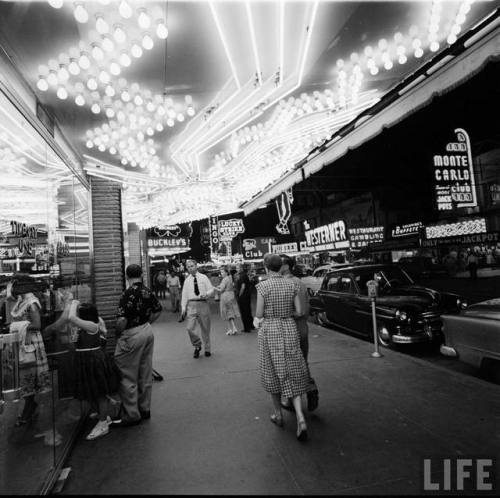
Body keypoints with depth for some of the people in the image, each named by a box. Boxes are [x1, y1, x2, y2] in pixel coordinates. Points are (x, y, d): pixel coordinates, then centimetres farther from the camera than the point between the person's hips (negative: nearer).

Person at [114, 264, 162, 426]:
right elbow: (158, 310, 15)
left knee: (127, 377, 5)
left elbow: (122, 320, -23)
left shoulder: (128, 294, -18)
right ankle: (145, 409, 28)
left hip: (131, 335, -8)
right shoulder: (148, 291, 4)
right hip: (148, 332, 8)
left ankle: (131, 415, 12)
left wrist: (117, 334, -6)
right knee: (145, 375, 16)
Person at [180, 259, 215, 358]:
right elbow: (184, 295, 9)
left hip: (203, 304, 0)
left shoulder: (203, 277, 4)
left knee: (205, 328, 8)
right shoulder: (187, 280, 8)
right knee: (189, 328, -12)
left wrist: (206, 294, -18)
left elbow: (211, 289, 3)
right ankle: (197, 346, 13)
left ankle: (207, 349, 27)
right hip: (191, 305, 1)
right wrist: (183, 308, 3)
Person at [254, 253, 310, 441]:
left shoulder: (263, 286, -11)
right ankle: (300, 419, -4)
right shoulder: (292, 285, 0)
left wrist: (258, 318, 13)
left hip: (269, 330, -2)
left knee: (274, 373, 16)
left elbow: (259, 314, -9)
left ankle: (278, 415, 30)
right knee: (292, 375, 10)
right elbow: (299, 312, 0)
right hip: (289, 329, 3)